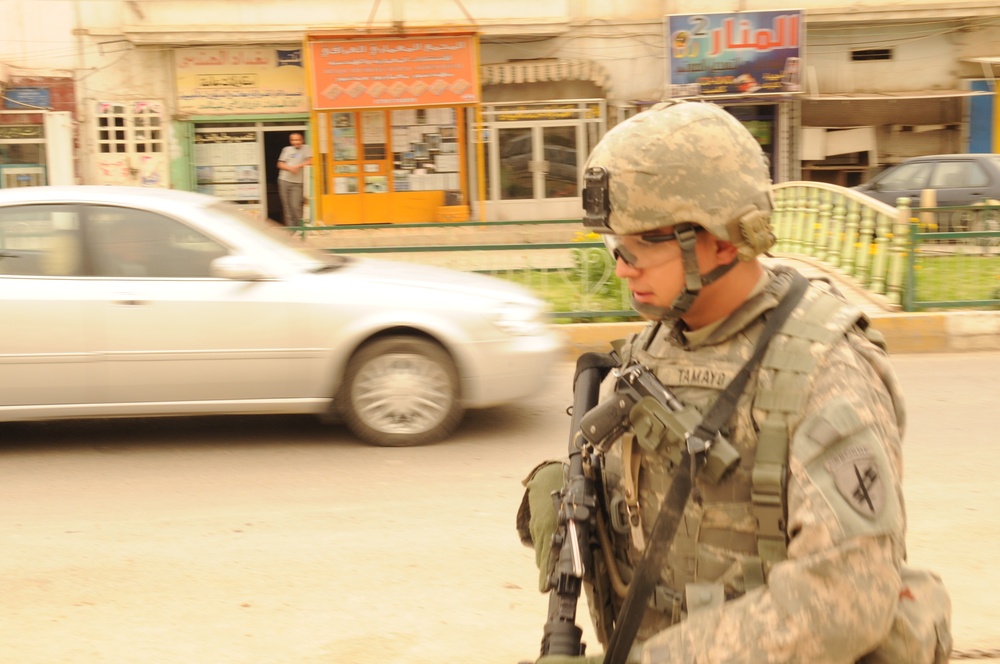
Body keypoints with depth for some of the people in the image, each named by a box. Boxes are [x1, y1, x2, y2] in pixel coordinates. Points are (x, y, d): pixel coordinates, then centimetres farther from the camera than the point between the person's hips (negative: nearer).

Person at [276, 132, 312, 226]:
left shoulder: (306, 148, 3)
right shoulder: (287, 149, 11)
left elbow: (310, 161, -7)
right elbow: (280, 164, 9)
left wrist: (298, 166, -13)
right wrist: (290, 168, -9)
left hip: (297, 183, -3)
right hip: (284, 180, 3)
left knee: (295, 206, -12)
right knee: (287, 207, 4)